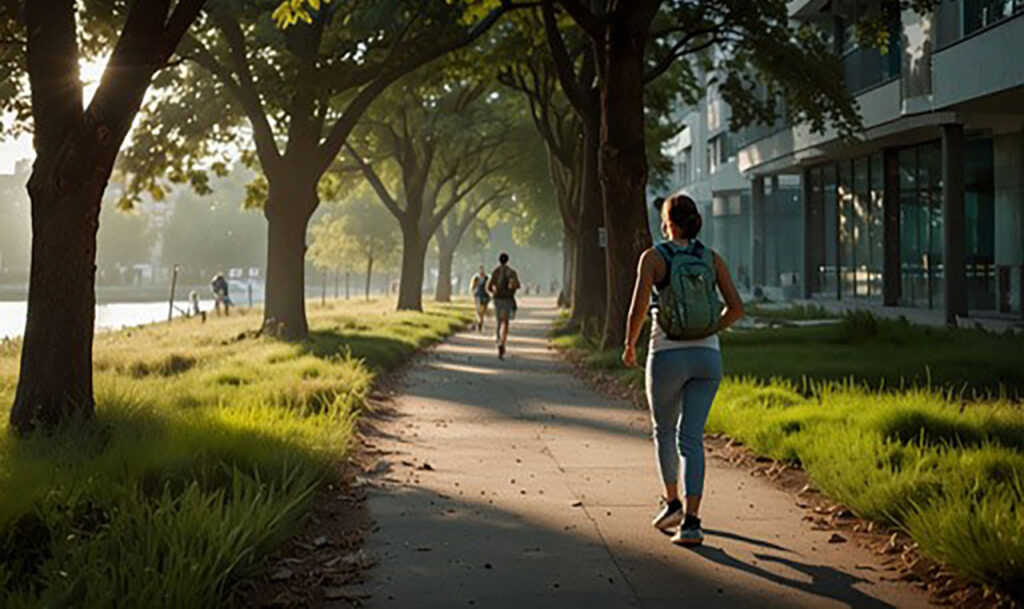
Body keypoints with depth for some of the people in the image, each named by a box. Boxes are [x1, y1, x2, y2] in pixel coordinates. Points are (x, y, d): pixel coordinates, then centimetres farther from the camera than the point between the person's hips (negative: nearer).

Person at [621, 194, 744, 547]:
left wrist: (629, 345, 2)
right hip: (707, 357, 3)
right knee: (691, 438, 3)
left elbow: (639, 308, -14)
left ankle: (672, 502, 25)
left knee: (664, 431, 20)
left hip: (668, 355, -3)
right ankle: (690, 521, -7)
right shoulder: (712, 259, 4)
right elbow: (736, 307, 0)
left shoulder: (653, 257, -6)